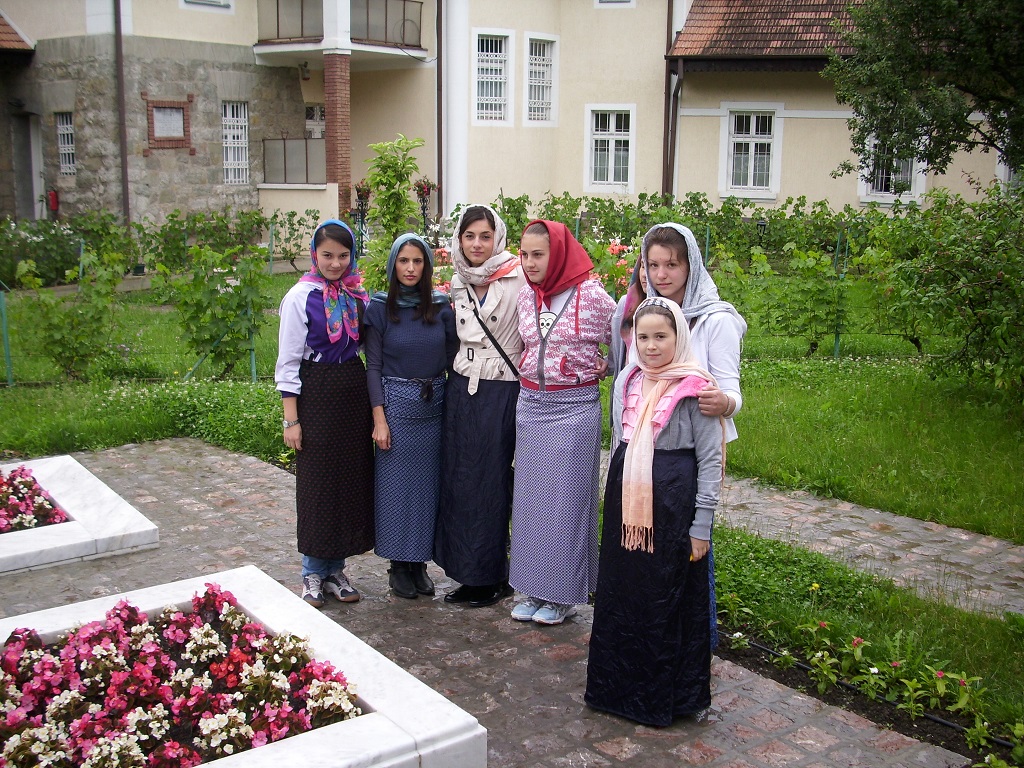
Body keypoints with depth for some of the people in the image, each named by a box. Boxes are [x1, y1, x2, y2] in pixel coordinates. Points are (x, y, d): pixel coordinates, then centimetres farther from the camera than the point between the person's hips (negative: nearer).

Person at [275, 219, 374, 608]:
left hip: (354, 393, 5)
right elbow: (288, 363, -8)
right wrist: (291, 419, -11)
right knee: (316, 483, 3)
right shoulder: (301, 297, -8)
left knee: (352, 480, 8)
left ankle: (336, 569, 22)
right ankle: (313, 574, 17)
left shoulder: (357, 294, 6)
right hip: (317, 395, -5)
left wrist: (373, 404, 6)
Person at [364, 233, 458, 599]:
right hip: (396, 404, -2)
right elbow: (373, 365, -4)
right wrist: (379, 418, -10)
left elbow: (453, 357, 8)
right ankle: (399, 565, 15)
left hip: (434, 405, 3)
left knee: (428, 483, 8)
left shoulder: (441, 306, 4)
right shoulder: (380, 307, -2)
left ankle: (419, 562, 20)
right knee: (396, 484, 2)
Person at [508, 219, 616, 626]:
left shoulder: (592, 295, -12)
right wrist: (534, 372, 10)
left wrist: (603, 368, -6)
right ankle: (536, 588, 22)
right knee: (529, 496, 9)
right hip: (530, 404, 6)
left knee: (566, 498, 2)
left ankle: (565, 594, 16)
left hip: (574, 407, -6)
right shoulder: (526, 295, 5)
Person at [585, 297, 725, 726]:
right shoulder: (627, 382, 7)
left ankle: (666, 697, 20)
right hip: (627, 502, 6)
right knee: (621, 591, 14)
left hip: (673, 505, -6)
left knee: (668, 598, 4)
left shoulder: (695, 389, -11)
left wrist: (701, 525, -11)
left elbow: (710, 459, -10)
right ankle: (620, 685, 31)